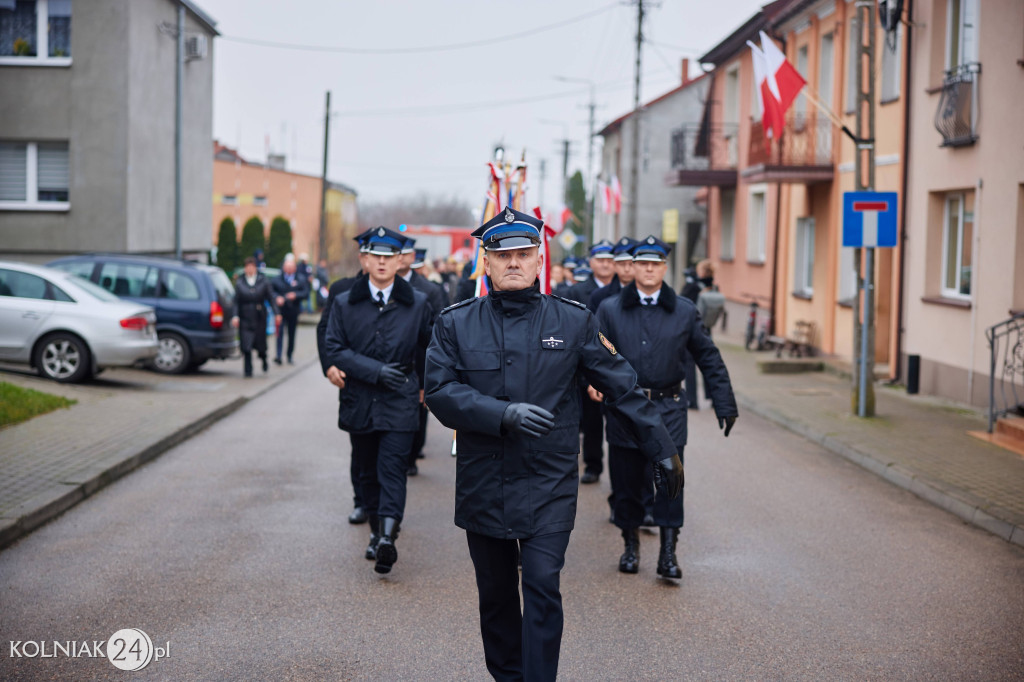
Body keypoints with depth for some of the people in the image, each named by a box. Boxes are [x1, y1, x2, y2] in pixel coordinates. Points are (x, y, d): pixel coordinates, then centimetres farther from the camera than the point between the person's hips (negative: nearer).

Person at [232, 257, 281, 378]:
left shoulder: (263, 281, 2)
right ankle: (248, 371, 3)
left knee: (260, 343, 6)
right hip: (245, 318, 0)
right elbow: (236, 301, 1)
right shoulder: (239, 283, 2)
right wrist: (235, 316, -10)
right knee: (246, 346, -6)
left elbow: (271, 298, 3)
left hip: (259, 317, 0)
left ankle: (263, 358, 40)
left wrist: (276, 313, -3)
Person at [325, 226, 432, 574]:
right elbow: (334, 349, -3)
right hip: (359, 402, 2)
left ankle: (387, 538, -20)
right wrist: (375, 371, -13)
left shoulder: (417, 303, 2)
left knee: (392, 469, -12)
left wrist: (426, 385, 22)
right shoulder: (345, 303, 2)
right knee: (368, 472, 11)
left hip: (400, 402, -2)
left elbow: (429, 349, 15)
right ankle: (377, 532, 24)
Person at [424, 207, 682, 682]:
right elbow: (440, 392, -9)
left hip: (548, 487, -2)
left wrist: (662, 449, 7)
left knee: (543, 588, -11)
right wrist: (504, 414, -22)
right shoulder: (455, 324, 2)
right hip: (483, 487, 2)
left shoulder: (574, 322, 1)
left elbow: (622, 388, 6)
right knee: (496, 597, 13)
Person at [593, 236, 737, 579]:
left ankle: (668, 553, -1)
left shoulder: (684, 311, 6)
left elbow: (709, 358, 10)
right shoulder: (610, 309, 5)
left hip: (668, 408, 0)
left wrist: (725, 404, 7)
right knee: (626, 482, 6)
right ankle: (631, 545, 23)